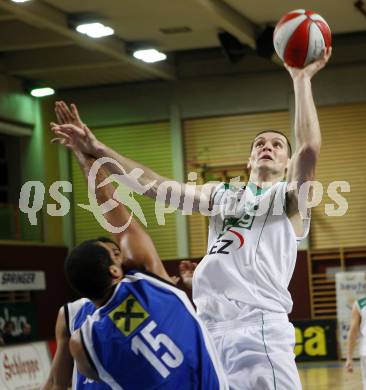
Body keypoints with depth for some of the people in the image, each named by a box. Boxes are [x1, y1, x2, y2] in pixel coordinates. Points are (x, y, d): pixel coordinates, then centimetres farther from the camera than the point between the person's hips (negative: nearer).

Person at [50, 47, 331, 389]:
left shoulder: (290, 198, 9)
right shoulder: (222, 196, 23)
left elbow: (309, 149, -10)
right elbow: (156, 186, 17)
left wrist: (301, 80, -9)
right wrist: (98, 151, 10)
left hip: (261, 327, -5)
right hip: (210, 327, 5)